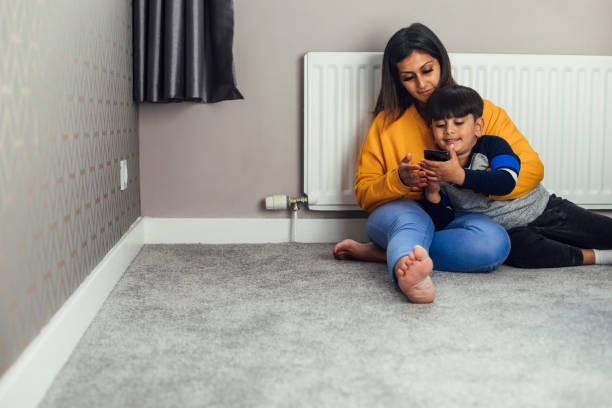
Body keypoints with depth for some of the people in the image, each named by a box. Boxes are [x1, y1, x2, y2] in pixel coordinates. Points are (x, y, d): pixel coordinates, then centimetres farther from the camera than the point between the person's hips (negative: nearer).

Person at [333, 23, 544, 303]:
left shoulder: (484, 112, 5)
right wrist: (399, 181, -16)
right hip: (397, 212, 0)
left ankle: (379, 253, -29)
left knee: (495, 241, -33)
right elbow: (364, 193, 7)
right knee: (411, 217, -35)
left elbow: (532, 169, -5)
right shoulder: (388, 122, 8)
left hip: (457, 219, 1)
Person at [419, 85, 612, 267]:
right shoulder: (437, 170, -2)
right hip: (510, 232, 0)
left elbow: (506, 181, -29)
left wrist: (460, 175, -39)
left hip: (544, 210, 0)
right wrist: (431, 192, -25)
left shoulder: (491, 144, -9)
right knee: (520, 248, -33)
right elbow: (442, 222, -6)